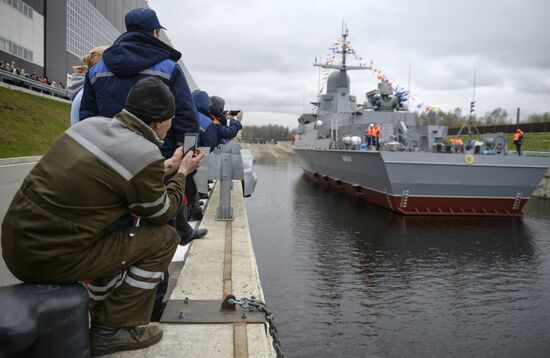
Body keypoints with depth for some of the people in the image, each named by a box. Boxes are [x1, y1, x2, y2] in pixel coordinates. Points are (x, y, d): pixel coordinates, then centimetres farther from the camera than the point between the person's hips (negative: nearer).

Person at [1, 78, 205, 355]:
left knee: (116, 237, 29)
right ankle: (111, 330, 11)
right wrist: (182, 173, 13)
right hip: (52, 259, -8)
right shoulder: (145, 155, -17)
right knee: (164, 238, 2)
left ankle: (102, 318, 37)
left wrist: (165, 168, 26)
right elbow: (161, 215, 0)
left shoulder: (92, 123, 4)